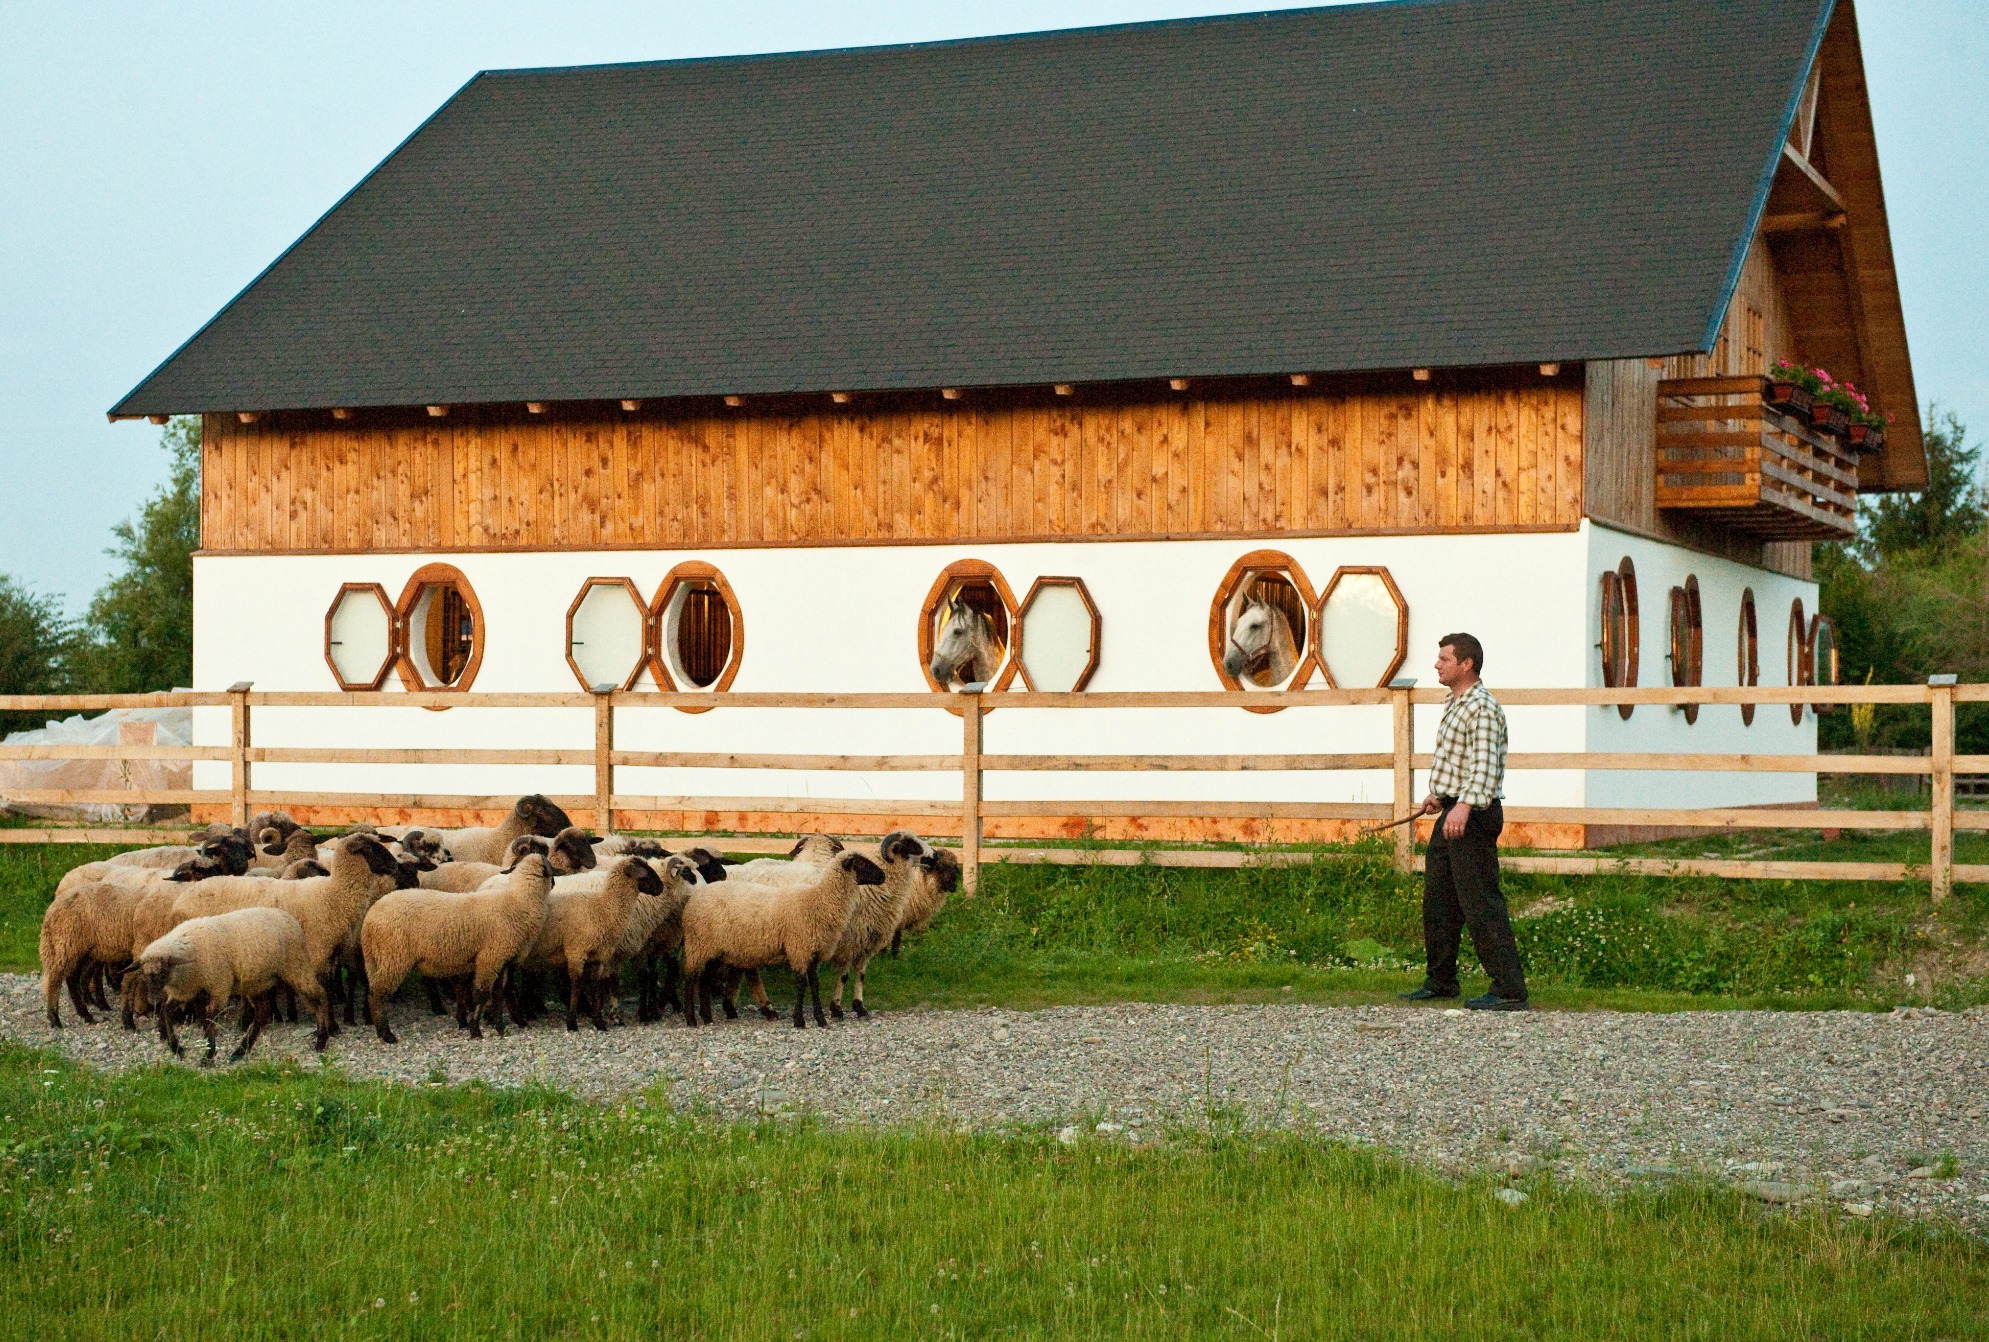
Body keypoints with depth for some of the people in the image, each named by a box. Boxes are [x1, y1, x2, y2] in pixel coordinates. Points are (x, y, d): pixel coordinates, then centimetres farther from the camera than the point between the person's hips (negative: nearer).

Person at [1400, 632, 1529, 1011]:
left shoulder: (1482, 708, -16)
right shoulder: (1455, 704, 16)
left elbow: (1485, 765, -29)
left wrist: (1464, 805, -41)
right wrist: (1439, 795, 37)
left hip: (1473, 815, -10)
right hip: (1451, 813, 10)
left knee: (1481, 904, -10)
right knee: (1437, 899, 16)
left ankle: (1510, 990, -8)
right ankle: (1440, 981, 27)